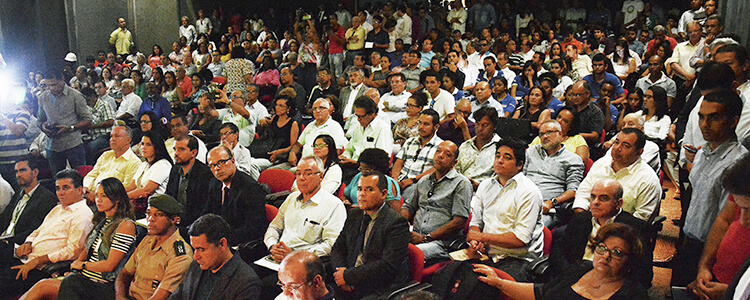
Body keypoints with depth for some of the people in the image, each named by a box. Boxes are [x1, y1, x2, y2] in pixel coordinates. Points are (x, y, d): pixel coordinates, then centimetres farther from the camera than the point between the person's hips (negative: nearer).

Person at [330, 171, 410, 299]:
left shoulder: (396, 222, -9)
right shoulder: (354, 215, 13)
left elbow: (388, 266, -17)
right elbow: (338, 248, 15)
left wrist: (348, 275, -16)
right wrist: (341, 270, -7)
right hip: (350, 286, 6)